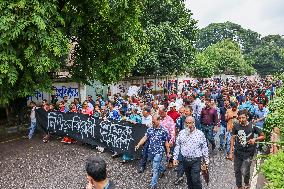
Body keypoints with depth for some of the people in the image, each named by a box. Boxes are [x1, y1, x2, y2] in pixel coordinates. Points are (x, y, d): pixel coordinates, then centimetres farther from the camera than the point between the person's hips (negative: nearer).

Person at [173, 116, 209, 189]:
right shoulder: (181, 133, 0)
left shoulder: (200, 133, -7)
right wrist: (175, 158, 3)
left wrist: (206, 159, 1)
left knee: (196, 180, -5)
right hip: (185, 160, 3)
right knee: (189, 178, 17)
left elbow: (204, 147, -1)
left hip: (196, 160, -3)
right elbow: (177, 146, 5)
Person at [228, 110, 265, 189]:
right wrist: (231, 152, 1)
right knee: (237, 171, 12)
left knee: (244, 172, -6)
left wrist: (255, 139, -20)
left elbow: (262, 136, 1)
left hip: (248, 153, -2)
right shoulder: (236, 126, -7)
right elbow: (233, 138, 1)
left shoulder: (252, 126, -11)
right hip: (237, 152, 2)